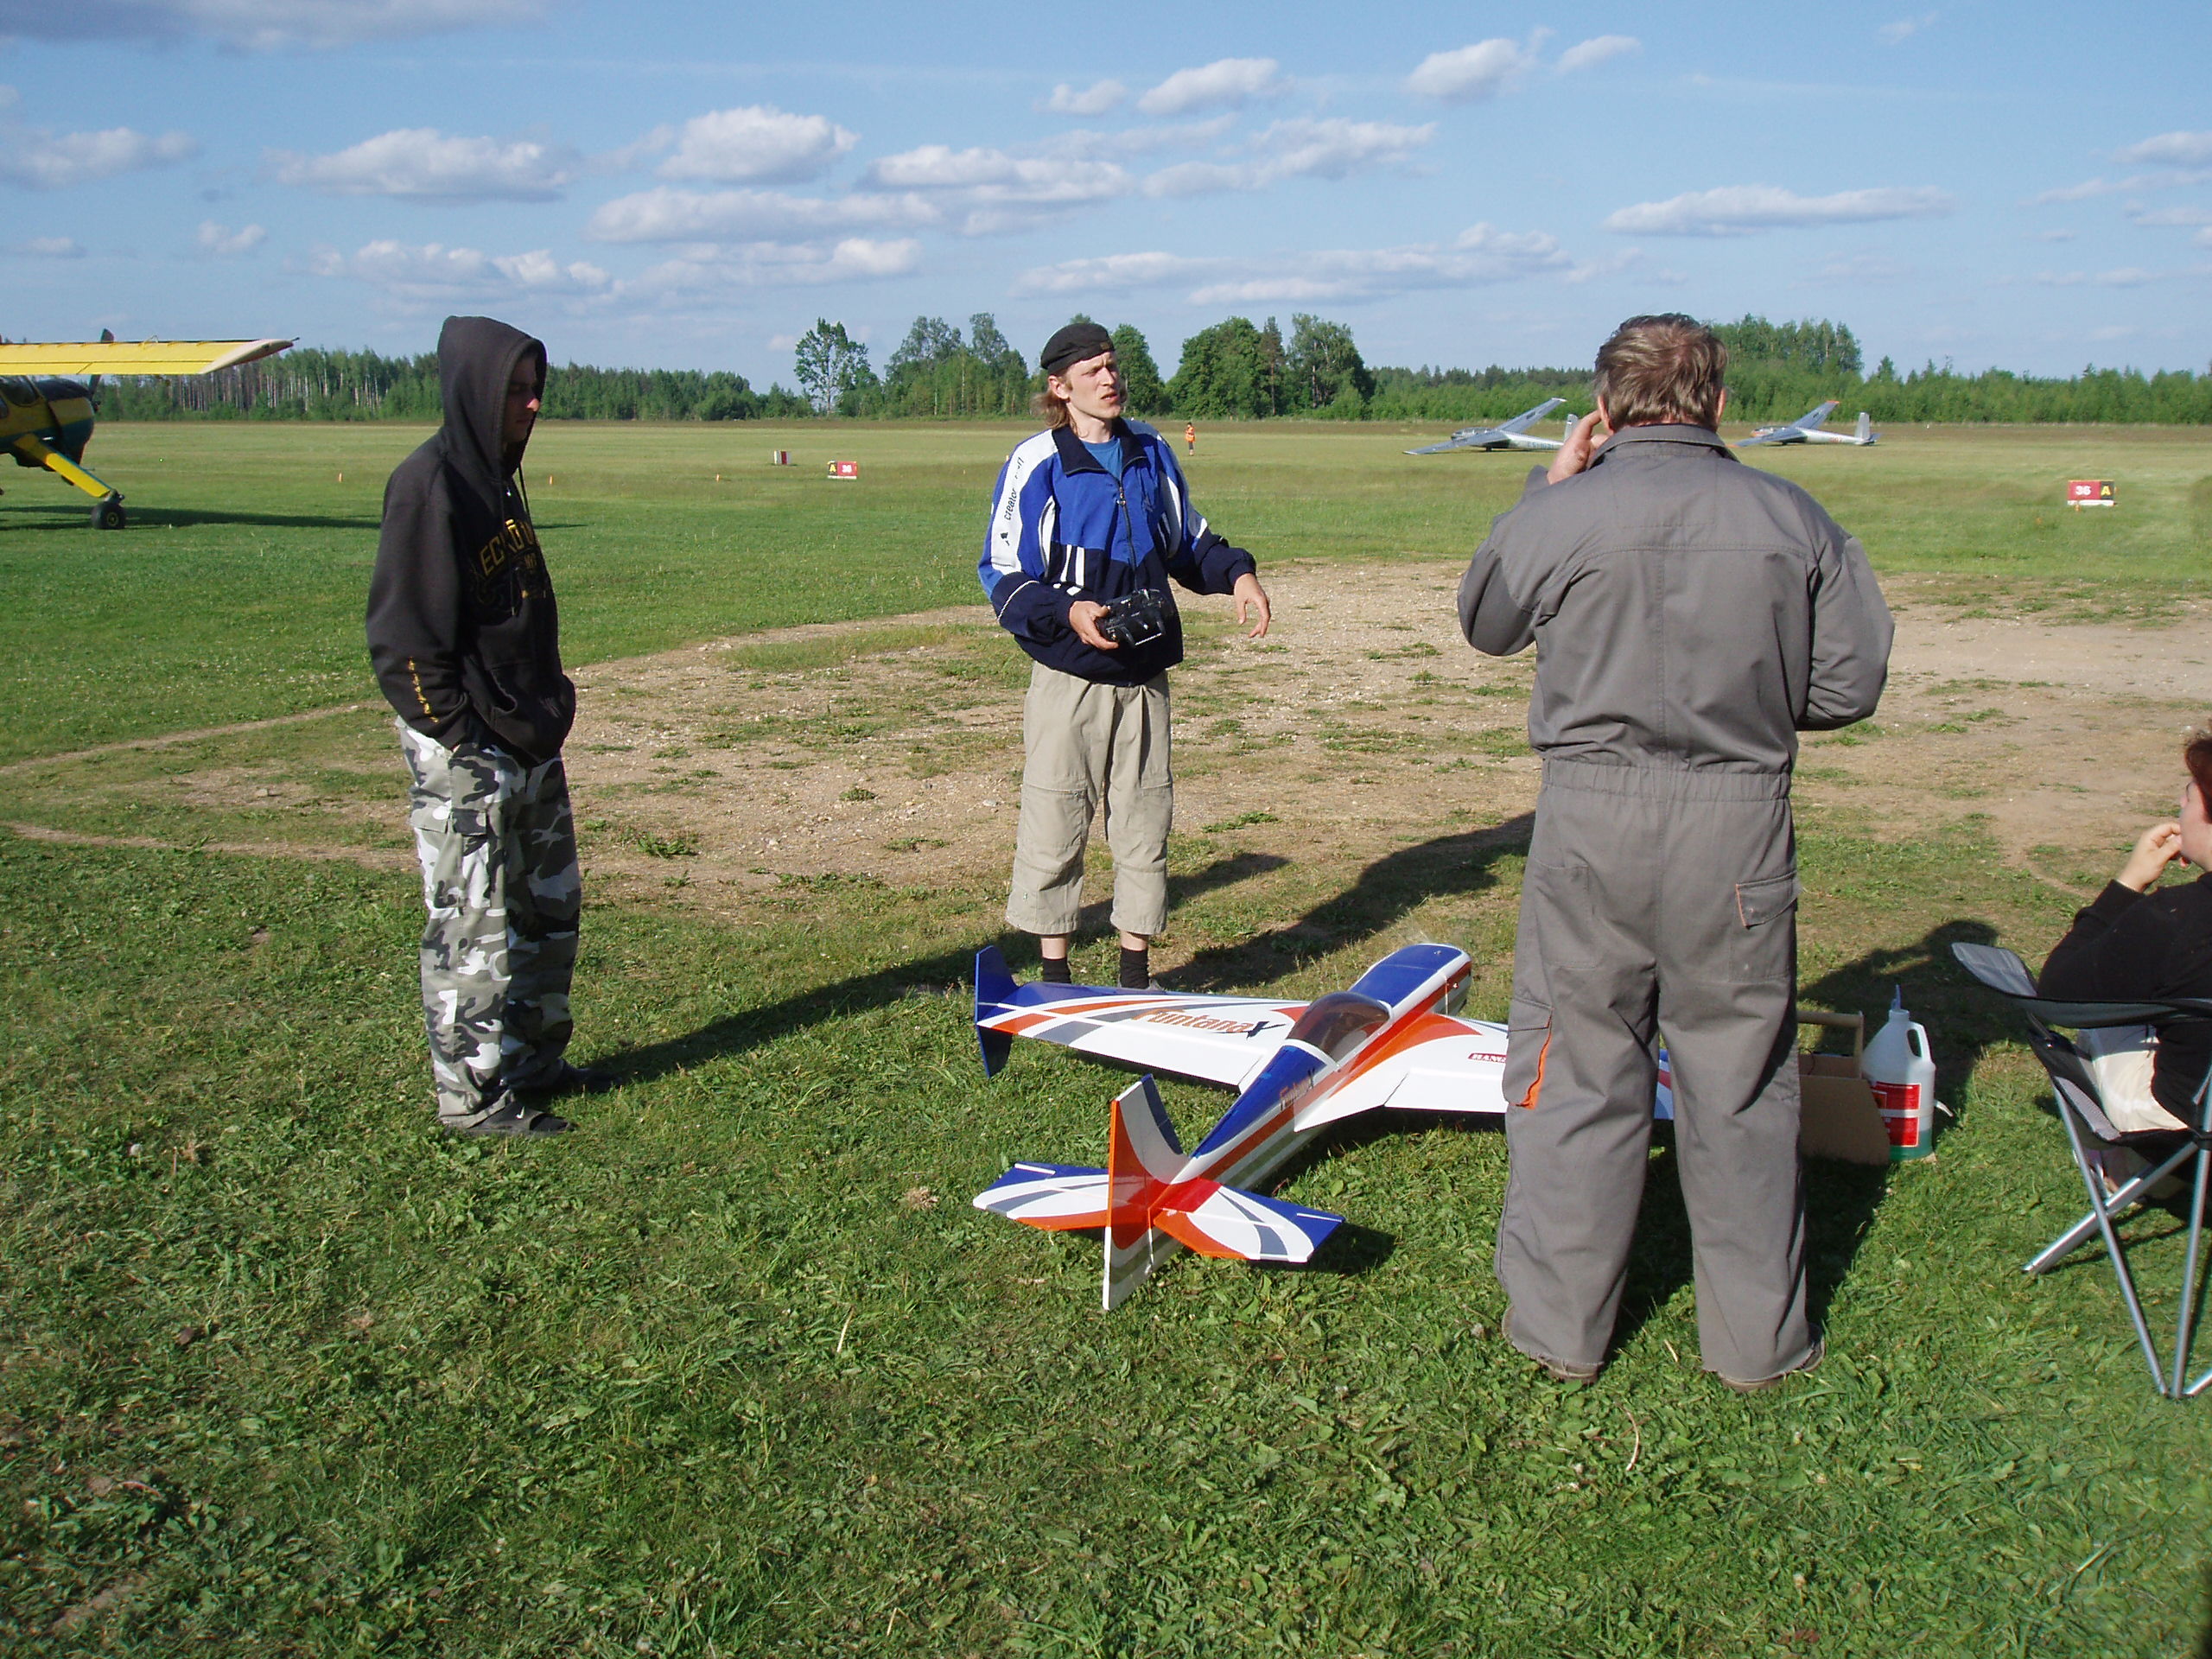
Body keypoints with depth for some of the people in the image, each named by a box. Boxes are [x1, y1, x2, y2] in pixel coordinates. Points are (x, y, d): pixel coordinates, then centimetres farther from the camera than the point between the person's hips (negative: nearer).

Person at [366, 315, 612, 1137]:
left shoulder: (498, 476, 13)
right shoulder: (427, 484, -14)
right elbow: (402, 633, -18)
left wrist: (546, 708, 13)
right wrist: (459, 734, -18)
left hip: (529, 737, 10)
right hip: (464, 748, -10)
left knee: (550, 905, 17)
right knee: (472, 922, -1)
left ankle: (534, 1060, 32)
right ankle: (471, 1095, 11)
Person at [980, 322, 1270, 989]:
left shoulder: (1152, 452, 11)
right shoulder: (1035, 464, -4)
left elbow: (1188, 541, 22)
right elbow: (1001, 573, -5)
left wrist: (1235, 573, 3)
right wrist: (1066, 613, -21)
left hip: (1145, 673, 5)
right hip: (1068, 677, -4)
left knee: (1145, 820, 8)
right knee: (1055, 824, -1)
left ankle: (1136, 970, 21)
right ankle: (1054, 973, 14)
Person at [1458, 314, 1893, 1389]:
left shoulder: (1561, 514, -7)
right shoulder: (1795, 521, -1)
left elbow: (1484, 623, 12)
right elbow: (1850, 686, 3)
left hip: (1594, 816, -1)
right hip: (1743, 823, 2)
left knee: (1576, 1067, 12)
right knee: (1740, 1079, 14)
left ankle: (1559, 1322, 22)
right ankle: (1757, 1338, 27)